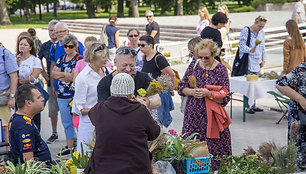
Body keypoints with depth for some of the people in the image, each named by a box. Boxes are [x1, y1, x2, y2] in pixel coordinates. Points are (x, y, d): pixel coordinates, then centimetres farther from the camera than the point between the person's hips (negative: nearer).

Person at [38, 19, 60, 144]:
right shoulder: (45, 46, 7)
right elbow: (39, 60, 22)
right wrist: (43, 73, 12)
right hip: (51, 81, 3)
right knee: (52, 109, 8)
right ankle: (54, 133, 22)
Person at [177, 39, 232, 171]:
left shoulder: (221, 70, -5)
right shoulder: (194, 65, 6)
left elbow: (225, 99, -7)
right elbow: (181, 88, 9)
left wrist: (208, 93, -20)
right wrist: (191, 92, -11)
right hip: (193, 114, 3)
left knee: (212, 146, -3)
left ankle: (214, 169, 11)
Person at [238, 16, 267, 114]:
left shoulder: (261, 32, 15)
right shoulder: (245, 31, -6)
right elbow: (241, 45, -12)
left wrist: (263, 60, 16)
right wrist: (250, 50, -30)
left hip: (257, 63, 6)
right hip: (248, 62, -6)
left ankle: (253, 105, 14)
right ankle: (248, 107, -4)